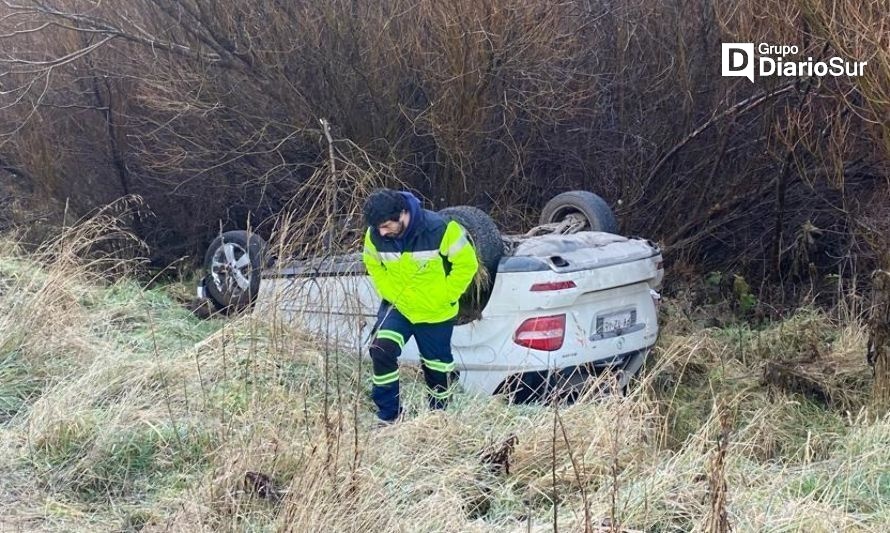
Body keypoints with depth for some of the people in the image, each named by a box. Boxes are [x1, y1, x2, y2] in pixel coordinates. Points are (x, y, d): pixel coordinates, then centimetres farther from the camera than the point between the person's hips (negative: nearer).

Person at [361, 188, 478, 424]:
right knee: (381, 350, -18)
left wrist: (445, 296, -11)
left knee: (437, 366, 10)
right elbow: (373, 266, 8)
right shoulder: (375, 236, -14)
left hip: (436, 314, -2)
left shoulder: (440, 230, -25)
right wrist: (390, 294, -2)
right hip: (397, 307, 2)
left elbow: (466, 264, -13)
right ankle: (388, 417, -4)